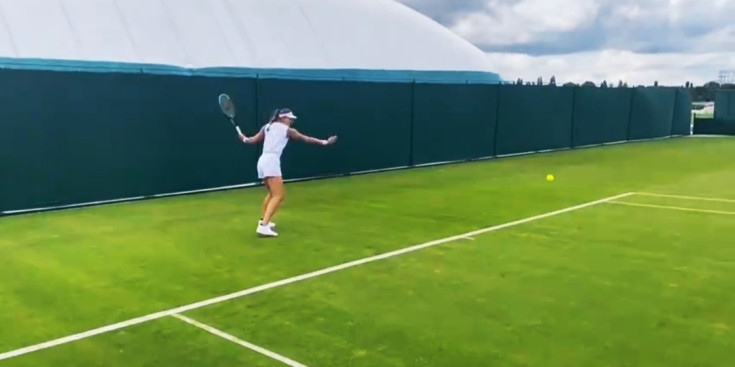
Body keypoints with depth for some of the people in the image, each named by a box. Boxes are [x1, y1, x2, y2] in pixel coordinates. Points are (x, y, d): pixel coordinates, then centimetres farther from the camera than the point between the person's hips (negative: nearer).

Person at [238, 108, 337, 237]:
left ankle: (264, 220, 36)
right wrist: (324, 142, 15)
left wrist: (244, 139, 42)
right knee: (278, 196, -13)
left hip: (262, 161, 8)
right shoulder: (288, 130, 3)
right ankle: (264, 226, -26)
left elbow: (253, 140, 20)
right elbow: (306, 139, 8)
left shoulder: (267, 127, 18)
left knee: (272, 193, 27)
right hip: (271, 162, -8)